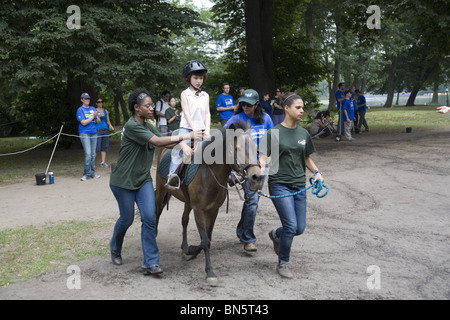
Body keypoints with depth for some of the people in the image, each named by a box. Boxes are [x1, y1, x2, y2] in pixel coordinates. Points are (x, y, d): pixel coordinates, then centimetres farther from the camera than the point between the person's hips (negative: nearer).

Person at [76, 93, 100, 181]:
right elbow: (84, 123, -12)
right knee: (88, 153, -13)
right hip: (84, 133, -5)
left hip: (94, 133, 5)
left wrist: (96, 117, -10)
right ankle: (87, 173, -5)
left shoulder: (93, 109, 13)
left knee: (92, 154, 8)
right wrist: (92, 116, -10)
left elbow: (98, 121, 11)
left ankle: (92, 172, 16)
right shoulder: (80, 110, -3)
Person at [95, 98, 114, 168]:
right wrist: (98, 116, -14)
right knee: (97, 147, -11)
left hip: (105, 130, 5)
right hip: (98, 130, -5)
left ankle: (103, 162, 6)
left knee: (104, 147, 2)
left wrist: (110, 125, -1)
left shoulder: (106, 111, 16)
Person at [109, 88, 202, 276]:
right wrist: (184, 136, -26)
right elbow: (157, 142, -27)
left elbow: (167, 144, 7)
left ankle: (150, 263, -2)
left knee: (149, 218, -6)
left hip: (143, 180, 7)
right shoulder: (131, 126, -20)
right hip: (123, 182, -7)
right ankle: (115, 248, 39)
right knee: (127, 219, 7)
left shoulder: (147, 126, 7)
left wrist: (184, 142, -8)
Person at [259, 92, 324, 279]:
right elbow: (263, 157, -8)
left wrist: (316, 172, 2)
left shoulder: (303, 134, 10)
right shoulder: (274, 133, -5)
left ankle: (276, 235, 39)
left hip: (299, 185, 5)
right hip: (279, 185, -5)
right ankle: (283, 263, 10)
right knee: (291, 225, -12)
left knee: (300, 228, 5)